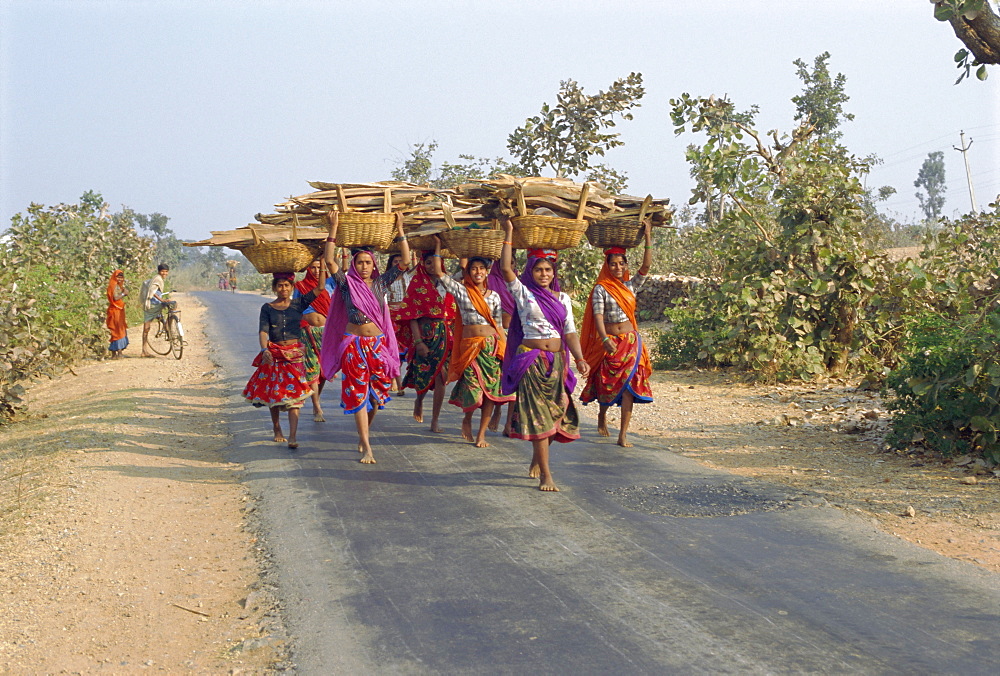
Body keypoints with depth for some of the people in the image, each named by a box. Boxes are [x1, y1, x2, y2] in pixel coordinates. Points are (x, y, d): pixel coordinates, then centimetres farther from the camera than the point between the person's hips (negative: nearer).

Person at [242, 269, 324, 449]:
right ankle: (277, 430, 28)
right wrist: (264, 350, -24)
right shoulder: (267, 308, 3)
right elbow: (263, 331, -8)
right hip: (274, 353, 1)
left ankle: (292, 437, -16)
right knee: (273, 393, 8)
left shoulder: (299, 304, 5)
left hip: (295, 353, -1)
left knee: (293, 394, -10)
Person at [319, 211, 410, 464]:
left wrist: (399, 230, -1)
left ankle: (363, 434, 33)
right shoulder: (347, 283, 1)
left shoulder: (380, 283, 8)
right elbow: (330, 260, -12)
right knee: (358, 395, -6)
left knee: (376, 395, 9)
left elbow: (405, 262, 3)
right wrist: (333, 229, -14)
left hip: (378, 344, 3)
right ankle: (366, 449, -7)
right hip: (354, 344, -3)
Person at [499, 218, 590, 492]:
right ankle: (545, 476, -9)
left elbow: (570, 332, 7)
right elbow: (505, 268, -12)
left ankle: (536, 461, 32)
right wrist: (509, 234, -11)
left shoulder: (562, 298, 12)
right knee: (538, 416, -8)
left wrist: (580, 359, -7)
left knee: (555, 413, 10)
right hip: (531, 359, -4)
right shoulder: (523, 293, 1)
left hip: (557, 361, 5)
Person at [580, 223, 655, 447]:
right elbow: (597, 316, -15)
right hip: (608, 342, -3)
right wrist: (605, 340, -29)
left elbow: (646, 266, 0)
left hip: (630, 342, 3)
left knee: (628, 386, -7)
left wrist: (648, 238, -5)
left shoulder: (630, 285, 9)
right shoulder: (601, 289, -4)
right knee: (607, 385, 8)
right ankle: (602, 415, 39)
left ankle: (623, 435, -8)